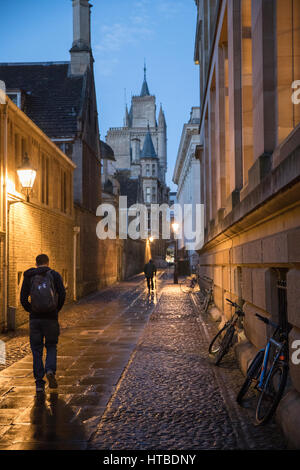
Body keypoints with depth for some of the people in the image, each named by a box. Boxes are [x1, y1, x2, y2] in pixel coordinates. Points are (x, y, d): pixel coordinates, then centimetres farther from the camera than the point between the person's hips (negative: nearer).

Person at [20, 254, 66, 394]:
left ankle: (39, 384, 7)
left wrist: (31, 311, 13)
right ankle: (50, 370, -9)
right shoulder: (54, 275, 3)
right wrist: (56, 310, 8)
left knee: (37, 351, 9)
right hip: (51, 319, -1)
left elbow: (23, 299, -1)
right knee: (51, 347, 17)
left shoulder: (29, 277, 6)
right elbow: (62, 294, -7)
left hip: (35, 319, 1)